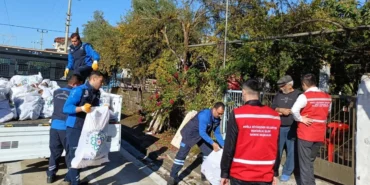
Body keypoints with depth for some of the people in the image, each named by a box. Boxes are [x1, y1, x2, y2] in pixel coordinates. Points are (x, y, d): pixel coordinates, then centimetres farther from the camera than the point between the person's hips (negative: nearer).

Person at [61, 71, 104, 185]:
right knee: (75, 154, -2)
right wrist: (82, 108, -34)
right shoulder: (79, 90, -15)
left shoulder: (97, 93, 8)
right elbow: (66, 108, -20)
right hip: (75, 127, -8)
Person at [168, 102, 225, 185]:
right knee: (181, 154, -8)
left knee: (208, 152, 8)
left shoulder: (217, 119, -9)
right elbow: (202, 132, -36)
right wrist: (212, 143, -41)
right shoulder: (205, 115, -33)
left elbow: (217, 133, -1)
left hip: (202, 135, 8)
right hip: (190, 134, -8)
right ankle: (173, 177, -1)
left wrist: (224, 145, -11)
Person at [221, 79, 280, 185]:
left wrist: (224, 173, 0)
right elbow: (276, 148, 5)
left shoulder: (237, 114, -13)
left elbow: (229, 147, -11)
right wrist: (274, 173, 15)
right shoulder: (274, 116, -1)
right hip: (266, 177, 3)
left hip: (240, 176, -3)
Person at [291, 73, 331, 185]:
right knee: (310, 162, 20)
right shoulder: (327, 97, 5)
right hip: (320, 134, 6)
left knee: (305, 163, 4)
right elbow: (327, 112, 19)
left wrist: (300, 119, -13)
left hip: (305, 134, -6)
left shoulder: (305, 96, -14)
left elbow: (294, 110, -28)